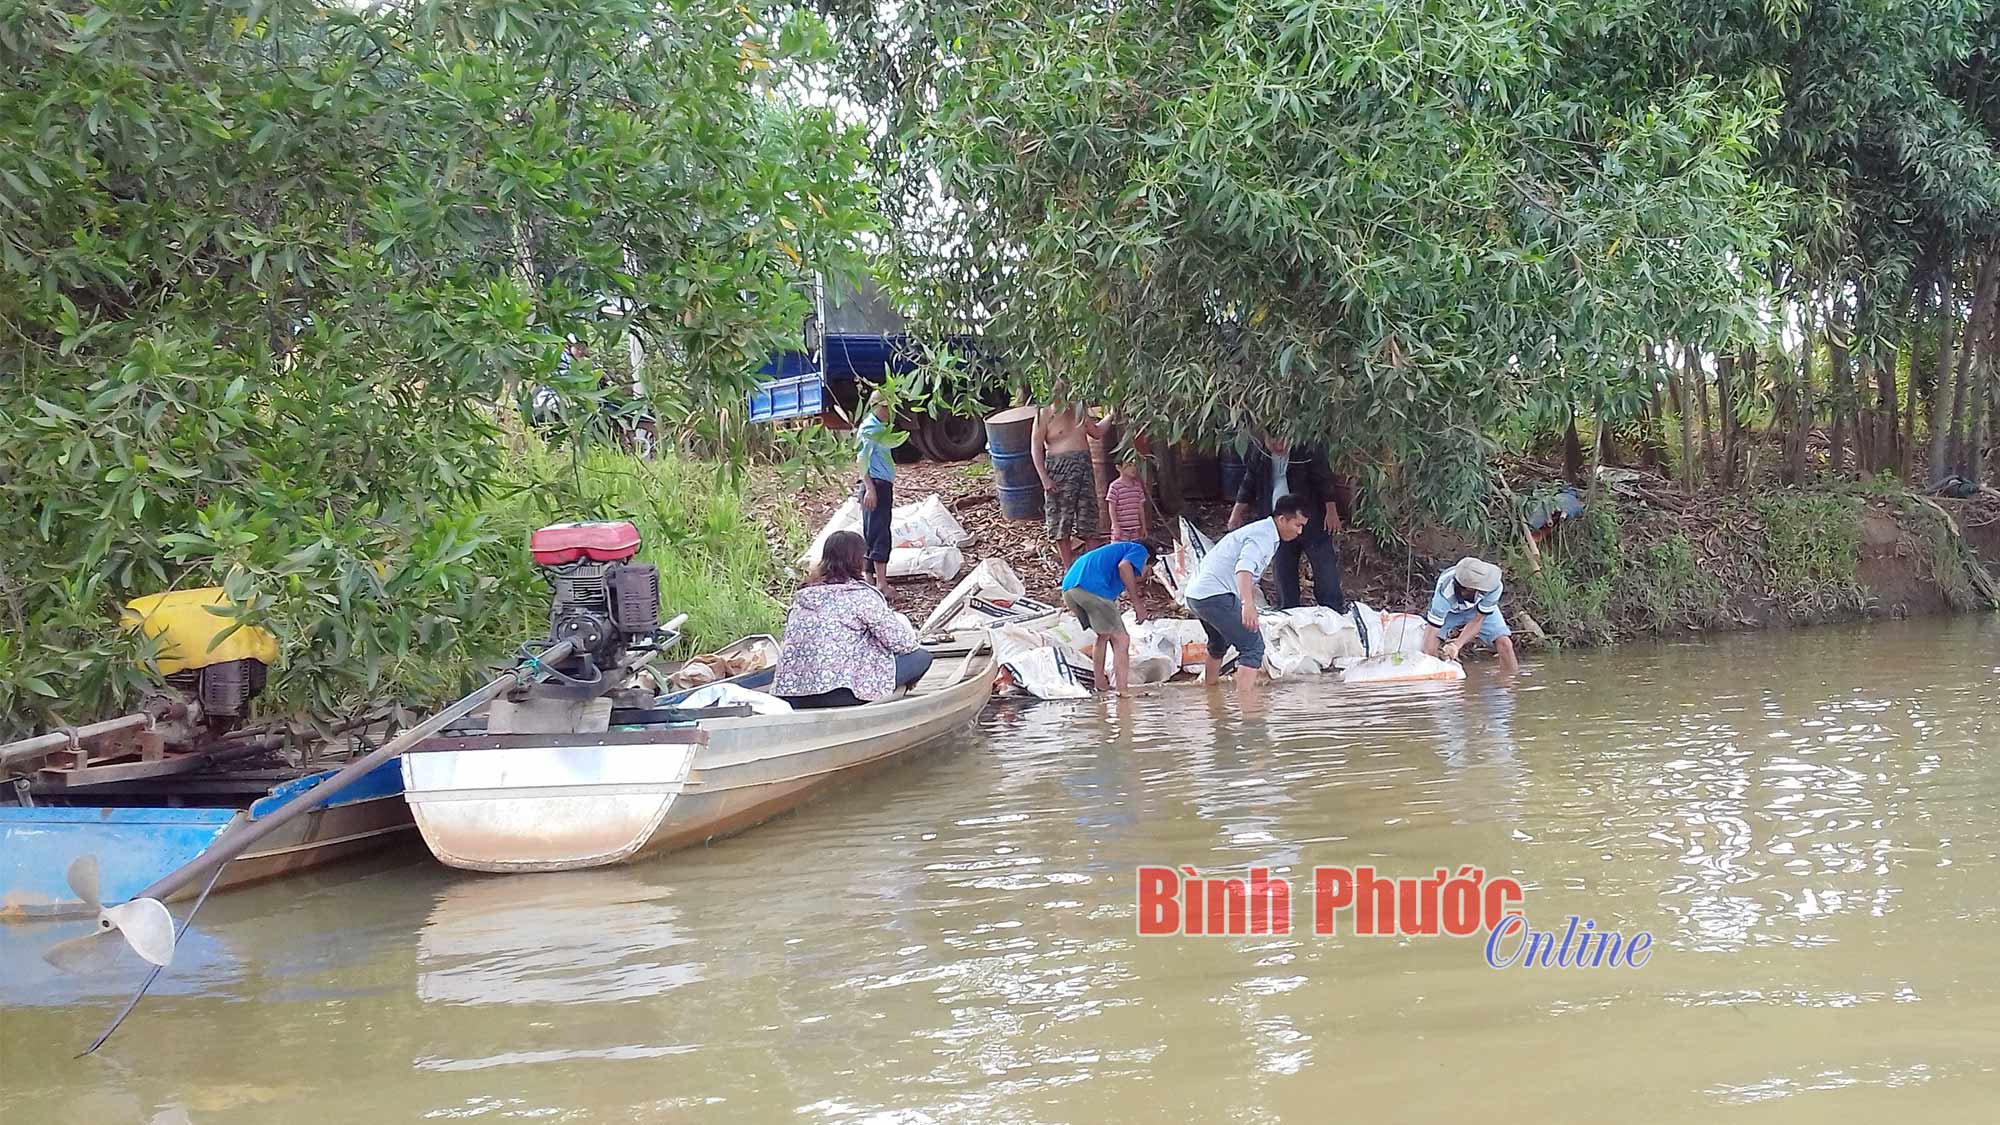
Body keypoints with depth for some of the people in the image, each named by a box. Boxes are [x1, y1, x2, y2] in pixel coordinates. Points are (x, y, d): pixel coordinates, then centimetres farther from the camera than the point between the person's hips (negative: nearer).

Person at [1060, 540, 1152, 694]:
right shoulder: (1140, 550, 18)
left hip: (1068, 587, 8)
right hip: (1092, 587, -8)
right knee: (1121, 640, 3)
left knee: (1105, 634, 27)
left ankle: (1099, 688, 30)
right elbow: (1124, 566, -8)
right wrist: (1137, 603, -3)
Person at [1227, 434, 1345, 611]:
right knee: (1283, 573, 9)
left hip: (1313, 522, -4)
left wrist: (1331, 511, -15)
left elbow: (1324, 482, -10)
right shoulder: (1258, 458, 3)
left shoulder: (1308, 451, -11)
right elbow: (1248, 487, 14)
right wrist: (1237, 513, 12)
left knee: (1325, 570, 0)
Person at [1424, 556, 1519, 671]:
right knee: (1430, 648, -21)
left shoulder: (1494, 587, -37)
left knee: (1504, 643, -17)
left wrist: (1456, 646, -36)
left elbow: (1477, 620, -26)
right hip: (1450, 611, -1)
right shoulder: (1445, 594, -43)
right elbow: (1432, 633, -40)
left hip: (1481, 609, 1)